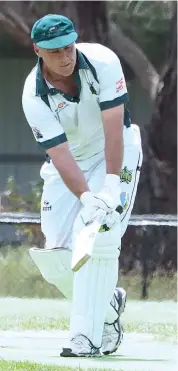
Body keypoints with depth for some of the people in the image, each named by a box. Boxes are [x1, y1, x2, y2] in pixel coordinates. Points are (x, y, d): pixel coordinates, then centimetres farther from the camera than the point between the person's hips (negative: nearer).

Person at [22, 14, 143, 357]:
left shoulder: (103, 62, -24)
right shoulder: (34, 96, -22)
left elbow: (113, 128, -26)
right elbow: (61, 155, -26)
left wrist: (111, 185, -36)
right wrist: (87, 198, -42)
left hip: (115, 153, -2)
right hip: (69, 164, 2)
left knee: (98, 238, -22)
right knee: (54, 257, -6)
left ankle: (87, 337, -20)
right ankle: (108, 303, 22)